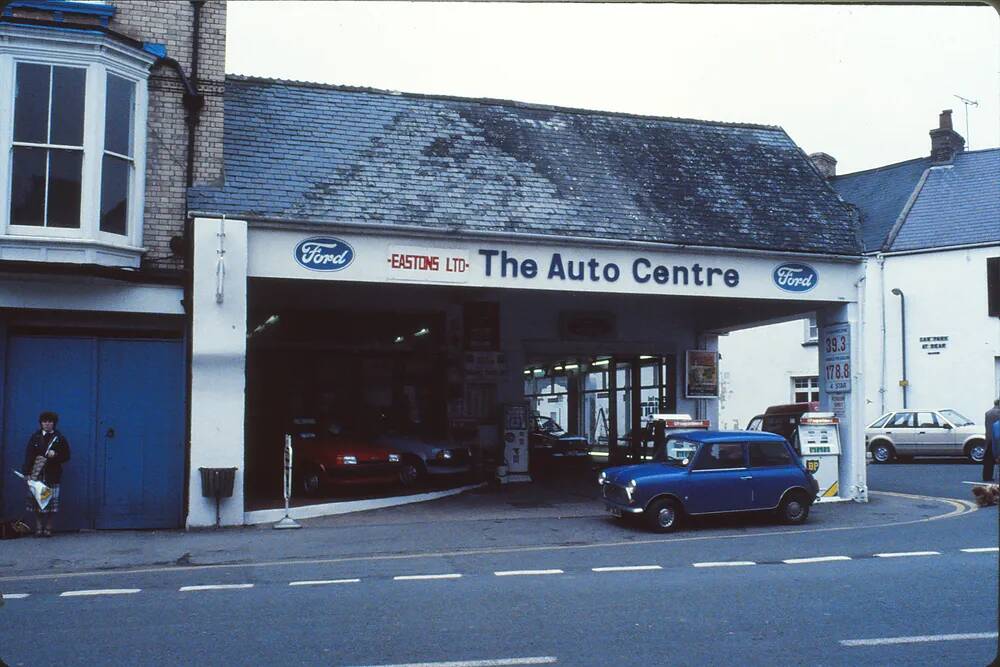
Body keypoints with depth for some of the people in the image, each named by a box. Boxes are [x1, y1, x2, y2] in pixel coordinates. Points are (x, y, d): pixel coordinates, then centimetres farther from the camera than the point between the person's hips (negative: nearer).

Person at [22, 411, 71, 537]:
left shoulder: (60, 438, 7)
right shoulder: (35, 437, 8)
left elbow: (66, 456, 7)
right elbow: (28, 456, 3)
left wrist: (55, 455, -12)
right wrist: (27, 472, -7)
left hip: (52, 476, -1)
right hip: (37, 475, 1)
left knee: (51, 503, -2)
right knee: (36, 502, 1)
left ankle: (48, 528, 8)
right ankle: (38, 528, 11)